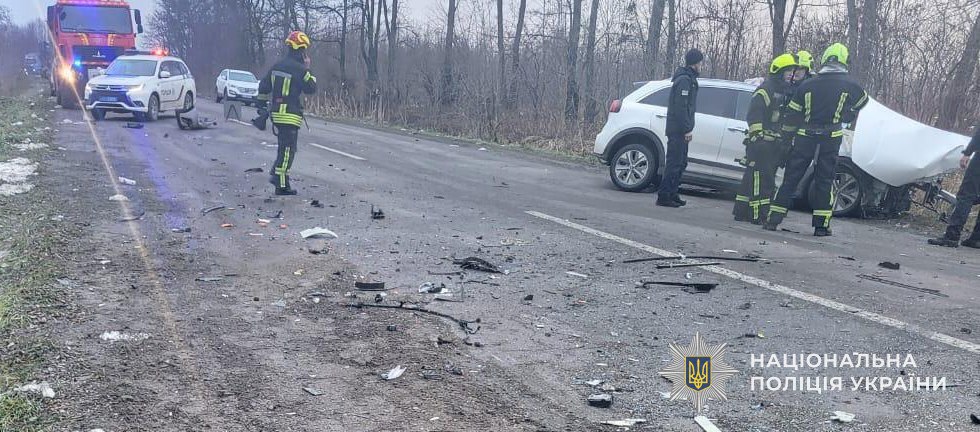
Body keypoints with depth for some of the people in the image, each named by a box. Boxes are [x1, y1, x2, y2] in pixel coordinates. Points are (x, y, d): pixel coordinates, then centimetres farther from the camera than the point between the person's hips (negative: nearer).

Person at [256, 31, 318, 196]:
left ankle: (275, 175, 23)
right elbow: (311, 89, -6)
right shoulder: (299, 69, -13)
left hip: (276, 113, 8)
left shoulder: (276, 66, 12)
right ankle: (282, 185, -2)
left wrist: (262, 108, 21)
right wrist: (308, 70, 4)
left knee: (285, 146, 22)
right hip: (290, 114, -8)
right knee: (288, 149, -3)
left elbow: (263, 87, 15)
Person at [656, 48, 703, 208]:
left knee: (680, 163, 14)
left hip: (680, 130, 11)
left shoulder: (688, 79, 20)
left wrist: (688, 128, 17)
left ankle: (672, 195, 20)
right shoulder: (684, 80, -13)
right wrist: (687, 129, -20)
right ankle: (663, 197, -6)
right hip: (678, 130, -11)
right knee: (674, 163, -9)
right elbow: (680, 107, -20)